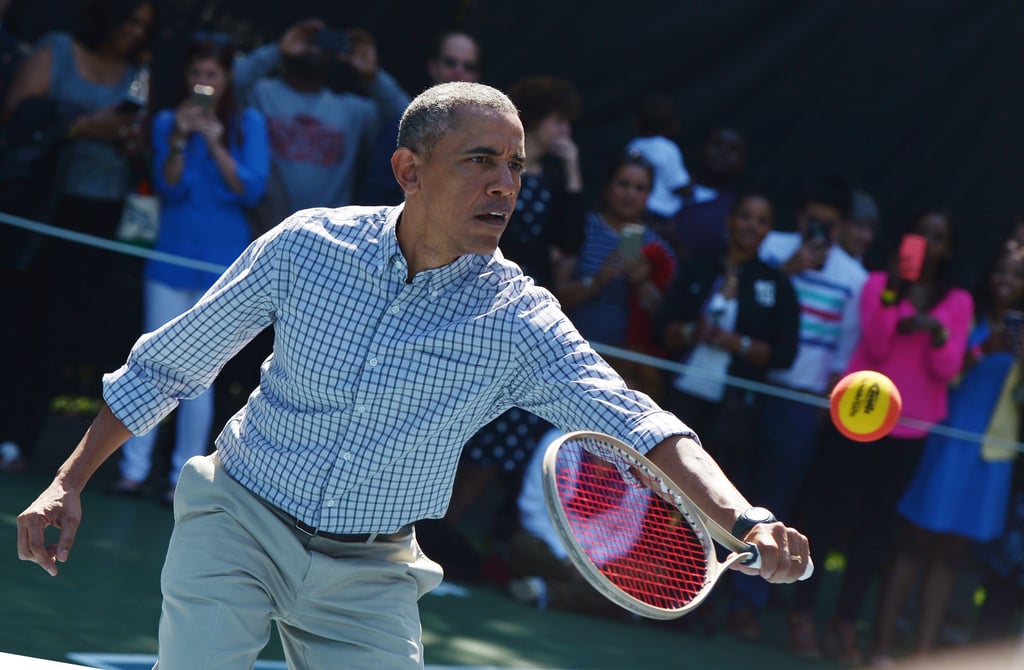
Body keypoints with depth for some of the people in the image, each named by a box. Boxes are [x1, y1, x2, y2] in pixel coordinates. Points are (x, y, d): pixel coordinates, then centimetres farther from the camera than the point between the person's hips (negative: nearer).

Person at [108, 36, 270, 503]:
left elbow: (252, 190, -8)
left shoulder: (248, 124, 0)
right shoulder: (168, 122, 4)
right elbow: (168, 187, -4)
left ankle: (185, 476, 3)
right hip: (172, 257, 2)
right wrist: (178, 141, -19)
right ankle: (134, 468, 4)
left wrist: (215, 143, -16)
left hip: (220, 264, -2)